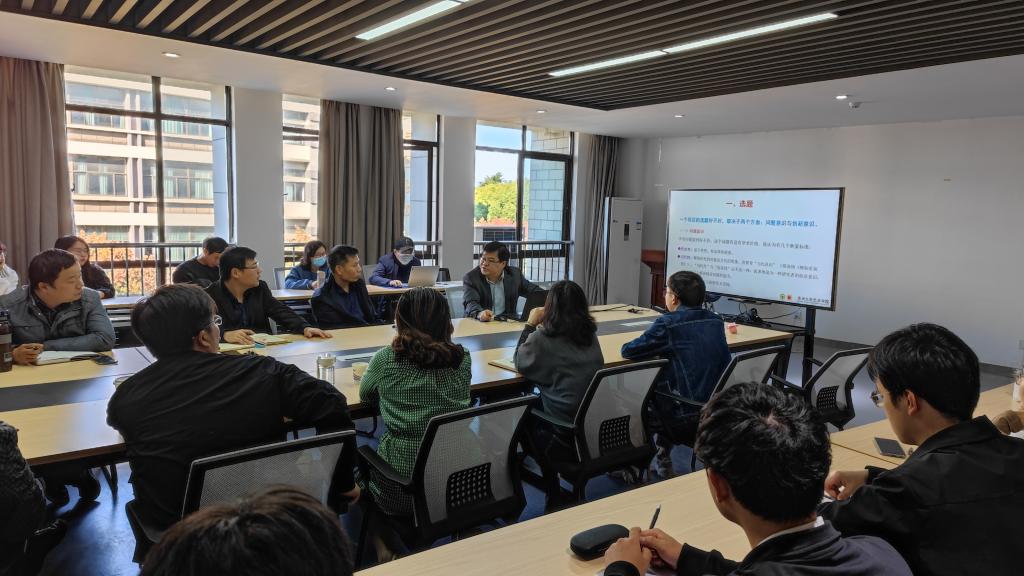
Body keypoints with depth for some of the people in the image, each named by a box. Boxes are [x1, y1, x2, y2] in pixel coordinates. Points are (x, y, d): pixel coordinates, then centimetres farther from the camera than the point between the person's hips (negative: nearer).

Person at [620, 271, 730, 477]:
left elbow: (628, 351, -11)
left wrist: (651, 345, 11)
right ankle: (663, 462, 39)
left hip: (686, 416, -6)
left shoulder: (668, 324, -16)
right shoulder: (715, 321, 3)